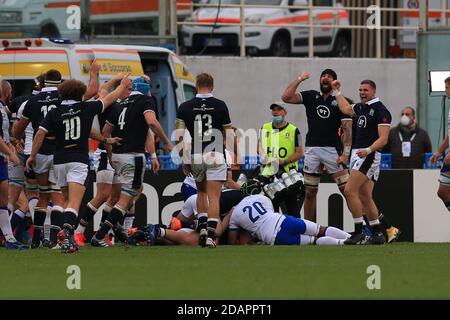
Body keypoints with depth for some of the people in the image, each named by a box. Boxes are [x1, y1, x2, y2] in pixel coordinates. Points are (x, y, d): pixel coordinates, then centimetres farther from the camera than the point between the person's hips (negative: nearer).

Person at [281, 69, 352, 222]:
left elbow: (347, 129, -2)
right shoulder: (311, 96, 11)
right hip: (312, 150, 2)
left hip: (332, 149, -2)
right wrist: (300, 79, 1)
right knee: (310, 192, 6)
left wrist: (345, 153, -12)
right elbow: (286, 97, 0)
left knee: (346, 189, -10)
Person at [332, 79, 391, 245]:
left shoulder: (380, 110, -10)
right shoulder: (362, 107, 15)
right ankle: (378, 234, 12)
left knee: (350, 191, -16)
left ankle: (359, 233, -15)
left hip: (369, 155, -9)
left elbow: (383, 139, -17)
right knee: (365, 197, 8)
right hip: (358, 155, 9)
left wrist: (368, 150, -30)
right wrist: (337, 91, 38)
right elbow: (346, 108, 37)